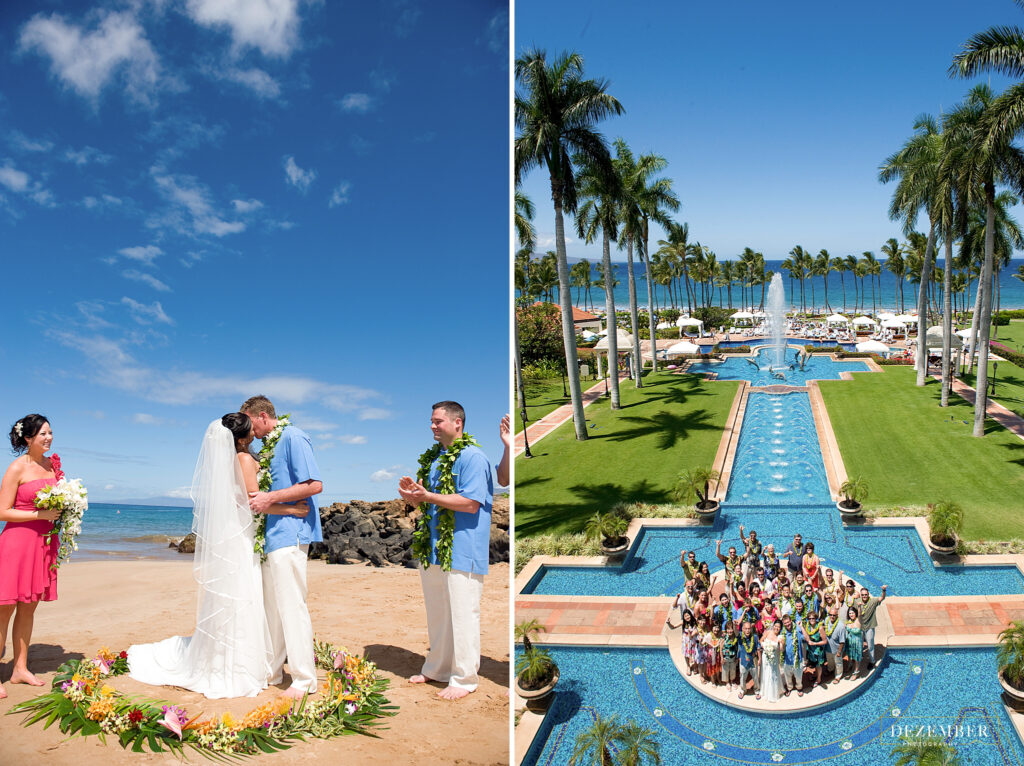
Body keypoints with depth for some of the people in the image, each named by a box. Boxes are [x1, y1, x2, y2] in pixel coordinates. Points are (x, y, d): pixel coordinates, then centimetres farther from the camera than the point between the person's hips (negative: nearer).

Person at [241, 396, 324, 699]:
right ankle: (271, 670, 25)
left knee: (291, 605, -6)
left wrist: (271, 498, -18)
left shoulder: (293, 438, -11)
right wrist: (255, 497, 11)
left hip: (289, 534, -9)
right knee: (271, 605, 14)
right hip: (271, 535, 9)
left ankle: (304, 679, 2)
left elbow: (315, 485, -19)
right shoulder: (267, 445, 17)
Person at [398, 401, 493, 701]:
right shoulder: (436, 458, 16)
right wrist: (414, 496, 0)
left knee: (462, 616, -2)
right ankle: (437, 669, 30)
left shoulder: (473, 457, -12)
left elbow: (471, 503, -21)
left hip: (462, 552, -9)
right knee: (436, 614, 17)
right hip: (433, 550, 9)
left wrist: (427, 496, -20)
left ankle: (464, 678, 8)